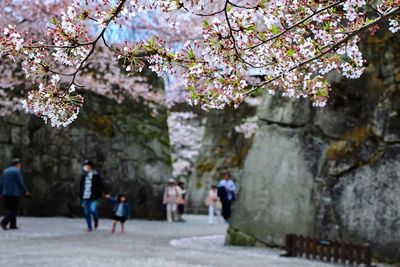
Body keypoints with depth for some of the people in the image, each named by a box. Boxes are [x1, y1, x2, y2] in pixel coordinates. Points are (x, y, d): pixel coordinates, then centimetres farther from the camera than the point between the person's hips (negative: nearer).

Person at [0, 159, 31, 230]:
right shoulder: (17, 171, -7)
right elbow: (21, 183, -10)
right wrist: (26, 191, 0)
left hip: (6, 194, 7)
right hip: (15, 193, -7)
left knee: (9, 210, 12)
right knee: (13, 210, -5)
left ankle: (13, 225, 10)